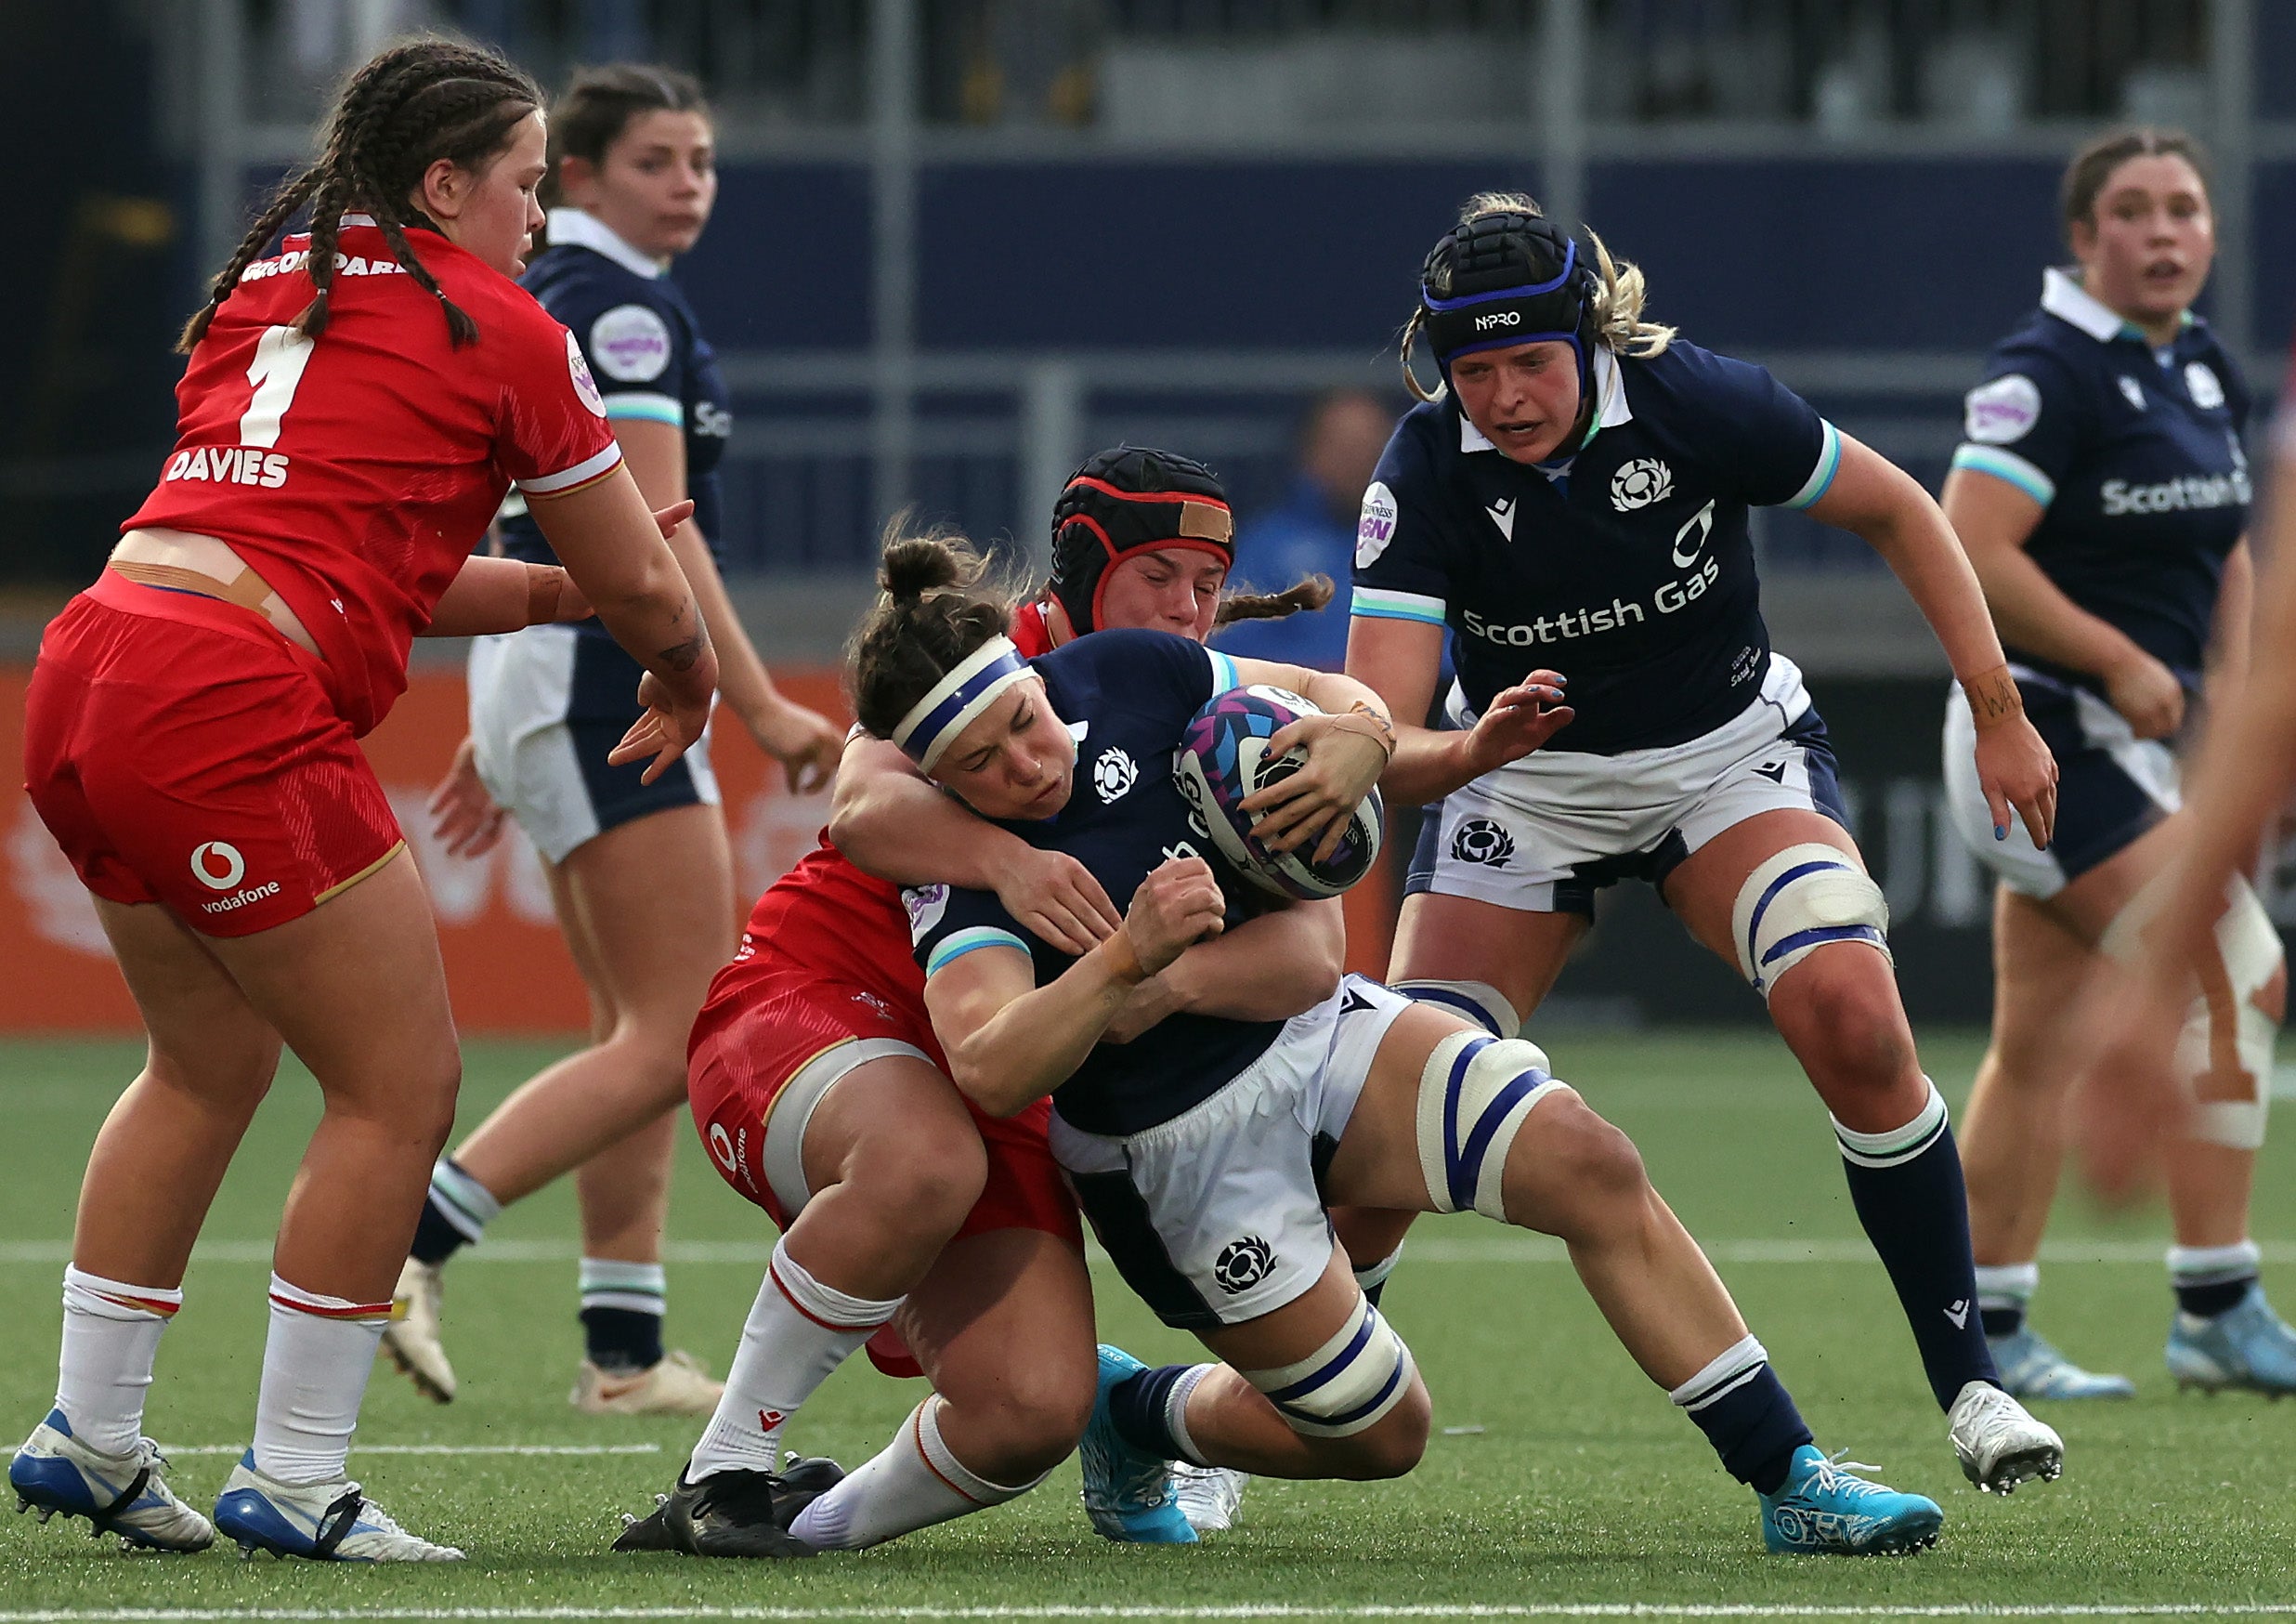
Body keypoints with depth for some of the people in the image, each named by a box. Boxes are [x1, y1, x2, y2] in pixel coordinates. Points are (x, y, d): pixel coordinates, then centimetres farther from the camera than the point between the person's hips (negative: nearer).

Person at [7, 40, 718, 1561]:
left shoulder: (268, 288, 23)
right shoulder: (497, 330, 2)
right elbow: (647, 593, 11)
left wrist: (555, 591, 29)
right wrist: (686, 679, 32)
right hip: (231, 712, -8)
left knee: (211, 1061, 25)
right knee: (402, 1085, 4)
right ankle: (294, 1481, 6)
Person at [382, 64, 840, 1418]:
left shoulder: (544, 298, 16)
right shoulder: (622, 306, -14)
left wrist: (497, 729, 25)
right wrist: (762, 706, -20)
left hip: (544, 680, 11)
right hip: (606, 681, -11)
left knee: (641, 1032, 12)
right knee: (672, 1039, -12)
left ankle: (625, 1350, 11)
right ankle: (401, 1244, -18)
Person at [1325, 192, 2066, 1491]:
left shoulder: (1694, 403, -23)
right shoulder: (1428, 472, -22)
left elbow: (1897, 510, -7)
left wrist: (2000, 713, -8)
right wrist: (1469, 753, -50)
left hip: (1732, 752, -1)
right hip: (1521, 787, 1)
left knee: (1854, 1018, -25)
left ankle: (1968, 1380, -14)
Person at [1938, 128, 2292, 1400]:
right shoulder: (2049, 375, -15)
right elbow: (1969, 555, -22)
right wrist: (2122, 661, -18)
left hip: (2125, 743, 9)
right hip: (2049, 730, -9)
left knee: (2041, 1042, 10)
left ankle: (1986, 1330, 14)